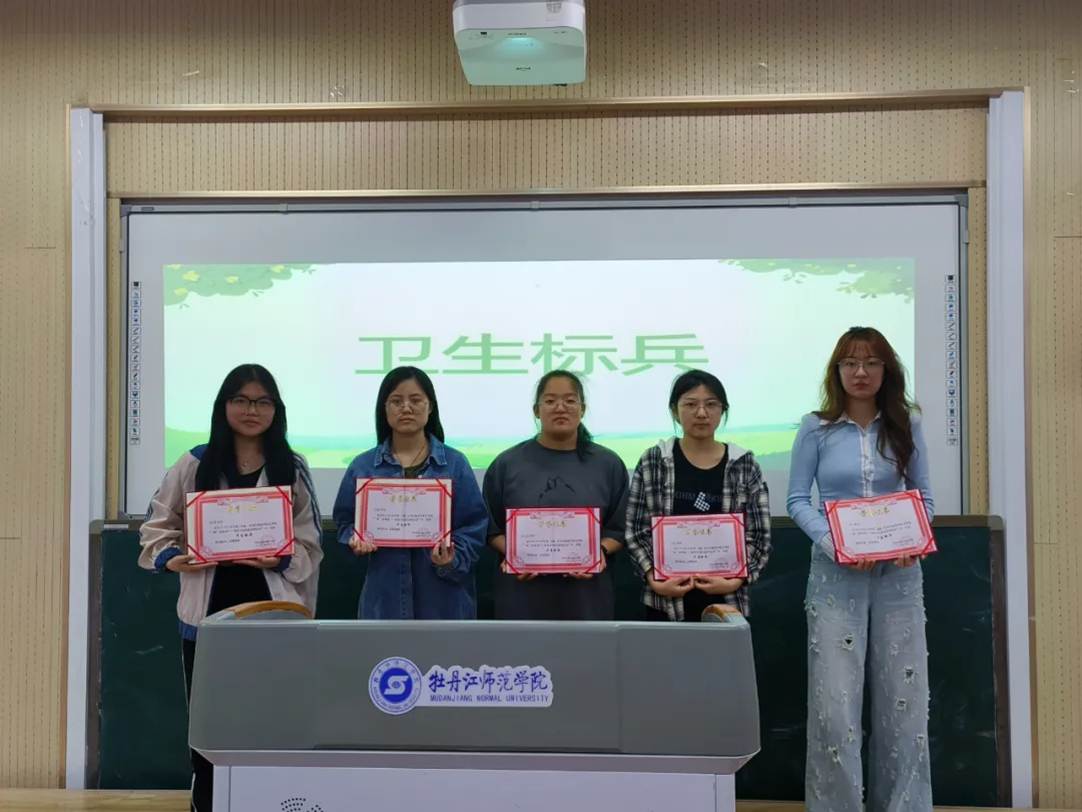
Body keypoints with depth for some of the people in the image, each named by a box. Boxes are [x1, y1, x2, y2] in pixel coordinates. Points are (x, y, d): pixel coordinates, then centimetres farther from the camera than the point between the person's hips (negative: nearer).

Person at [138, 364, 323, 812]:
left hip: (271, 613, 0)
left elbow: (310, 546, 4)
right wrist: (170, 558, -11)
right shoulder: (195, 464, 5)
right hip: (208, 613, 1)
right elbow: (157, 526, 9)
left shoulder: (293, 469, 5)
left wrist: (280, 559, -16)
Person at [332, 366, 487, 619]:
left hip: (443, 598, -1)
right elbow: (345, 522, 12)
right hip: (384, 596, 1)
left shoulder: (455, 464, 1)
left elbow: (475, 525, 0)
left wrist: (453, 561, -17)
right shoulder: (362, 466, 6)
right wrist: (356, 539, -9)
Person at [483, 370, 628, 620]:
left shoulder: (608, 464, 6)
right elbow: (491, 526, 6)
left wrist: (600, 552, -13)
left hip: (585, 597, 1)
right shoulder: (507, 463, 4)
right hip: (523, 596, -1)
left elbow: (620, 527, 6)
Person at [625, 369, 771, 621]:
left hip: (726, 603, 1)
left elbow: (759, 536, 1)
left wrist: (736, 580, -12)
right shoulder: (653, 462, 1)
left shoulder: (744, 465, 2)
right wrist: (653, 579, -11)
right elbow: (635, 531, 1)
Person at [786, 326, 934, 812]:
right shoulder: (816, 429, -1)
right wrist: (831, 540, -18)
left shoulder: (906, 426, 7)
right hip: (836, 574, -2)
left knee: (903, 699, 7)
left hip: (898, 572, 3)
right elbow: (796, 500, -1)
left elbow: (923, 495, 9)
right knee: (835, 703, -4)